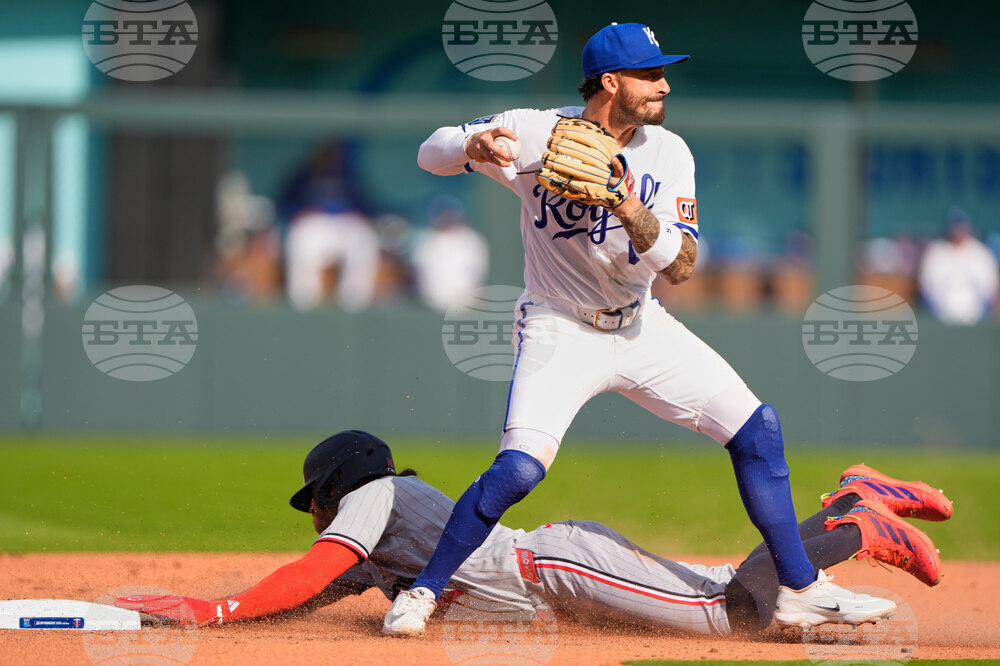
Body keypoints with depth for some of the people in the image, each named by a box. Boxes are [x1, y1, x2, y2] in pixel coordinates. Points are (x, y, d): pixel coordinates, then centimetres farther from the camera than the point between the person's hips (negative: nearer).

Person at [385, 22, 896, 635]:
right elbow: (431, 154, -14)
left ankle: (800, 589, 11)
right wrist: (472, 147, -38)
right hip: (560, 331, -4)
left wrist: (634, 213, -34)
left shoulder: (667, 154, -7)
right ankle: (424, 590, -5)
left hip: (640, 327, 4)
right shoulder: (539, 133, -15)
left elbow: (680, 266, -14)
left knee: (757, 429, -1)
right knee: (521, 466, -25)